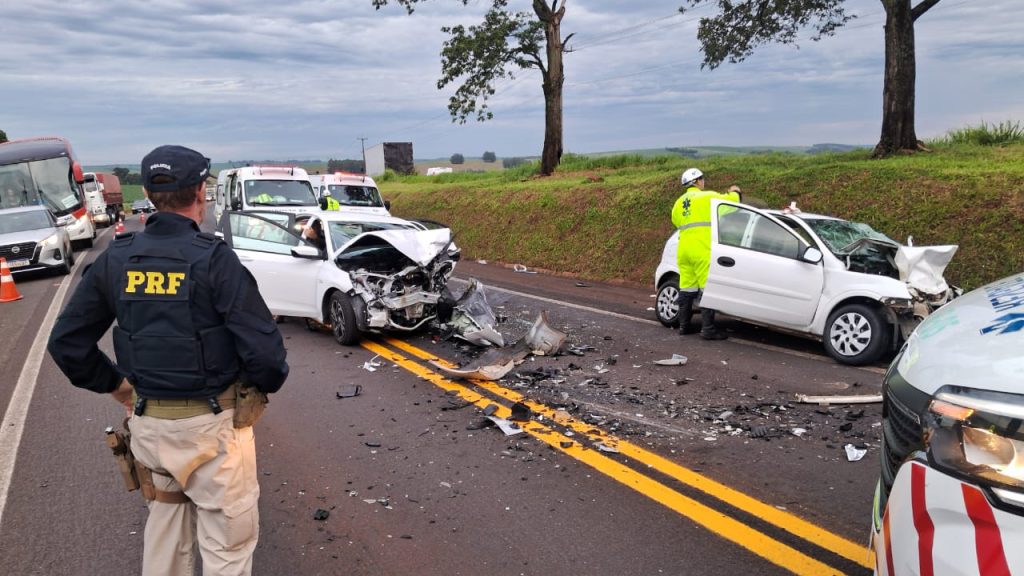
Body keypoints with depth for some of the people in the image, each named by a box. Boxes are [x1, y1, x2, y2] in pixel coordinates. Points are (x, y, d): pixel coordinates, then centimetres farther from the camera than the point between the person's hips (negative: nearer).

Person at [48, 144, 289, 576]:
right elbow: (264, 347, -21)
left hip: (148, 422, 6)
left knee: (164, 525, 25)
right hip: (212, 424, -5)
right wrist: (266, 383, -1)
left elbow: (66, 342, 4)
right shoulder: (213, 260, -17)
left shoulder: (115, 260, 0)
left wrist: (113, 384, 15)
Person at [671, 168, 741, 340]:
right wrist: (735, 192, 23)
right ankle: (708, 329, -9)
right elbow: (730, 200, 1)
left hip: (683, 249, 7)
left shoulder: (679, 202, 18)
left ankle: (684, 325, 18)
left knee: (686, 288, 12)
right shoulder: (707, 197, -1)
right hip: (702, 251, -7)